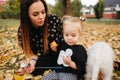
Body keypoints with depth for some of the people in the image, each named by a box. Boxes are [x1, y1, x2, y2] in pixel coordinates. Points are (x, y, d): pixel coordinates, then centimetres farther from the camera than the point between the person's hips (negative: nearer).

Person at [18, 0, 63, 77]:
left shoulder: (54, 19, -26)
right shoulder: (23, 31, -22)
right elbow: (31, 52, -13)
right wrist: (32, 61, -36)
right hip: (44, 56, 1)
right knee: (35, 70, -27)